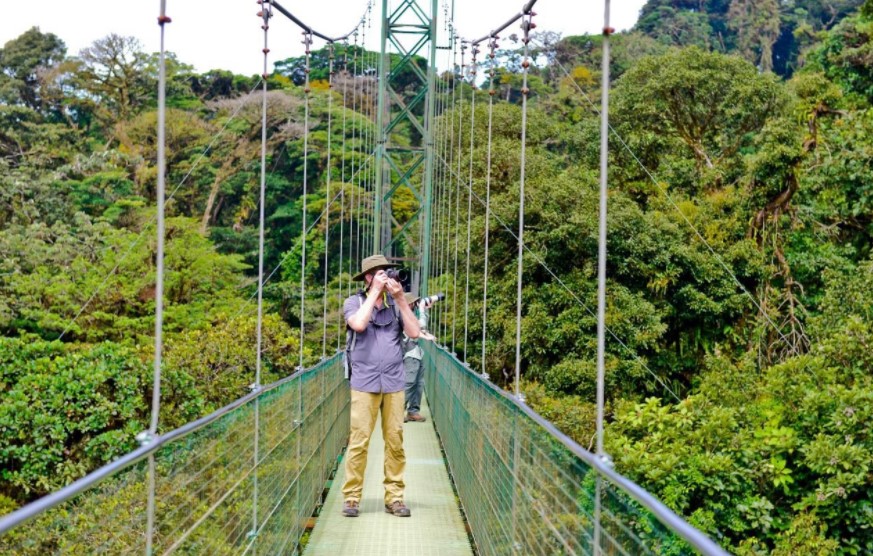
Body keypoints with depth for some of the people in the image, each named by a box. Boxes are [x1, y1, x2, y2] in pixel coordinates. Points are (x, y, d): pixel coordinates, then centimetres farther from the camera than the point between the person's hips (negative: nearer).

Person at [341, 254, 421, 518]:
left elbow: (414, 332, 0)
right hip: (364, 383, -3)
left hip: (394, 383, 3)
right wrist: (375, 292, -10)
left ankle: (394, 497, 10)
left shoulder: (396, 304, 11)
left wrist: (400, 299, -5)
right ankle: (351, 497, 1)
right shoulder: (354, 302, 4)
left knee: (395, 441, 3)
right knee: (359, 441, -6)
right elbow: (358, 324, -17)